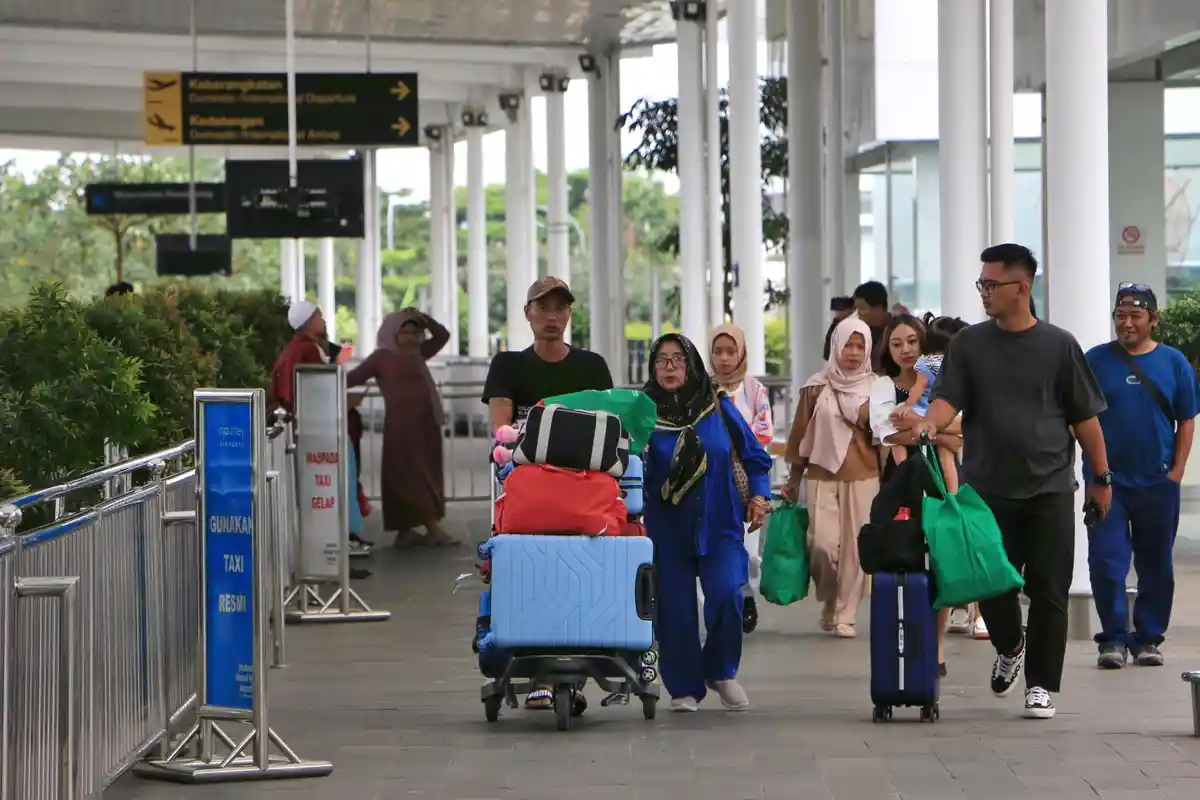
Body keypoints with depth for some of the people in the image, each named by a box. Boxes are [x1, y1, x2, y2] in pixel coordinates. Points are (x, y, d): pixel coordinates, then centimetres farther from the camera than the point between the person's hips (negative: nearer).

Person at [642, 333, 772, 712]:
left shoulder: (719, 408, 4)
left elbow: (754, 455, 11)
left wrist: (758, 494, -1)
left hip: (719, 523, 0)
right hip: (667, 528, 0)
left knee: (725, 595, -16)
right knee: (674, 608, -1)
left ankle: (720, 670, 8)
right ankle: (684, 688, 16)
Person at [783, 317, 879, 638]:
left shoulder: (874, 388, 6)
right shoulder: (817, 387, 5)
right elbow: (800, 434, 10)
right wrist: (794, 477, 11)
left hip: (863, 476, 0)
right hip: (822, 476, 0)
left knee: (855, 547, -3)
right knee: (823, 544, -9)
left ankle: (845, 615, 6)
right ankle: (829, 601, 16)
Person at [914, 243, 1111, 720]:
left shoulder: (1058, 346, 1)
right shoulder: (969, 345, 6)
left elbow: (1085, 417, 5)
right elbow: (948, 398, -2)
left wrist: (1101, 477, 6)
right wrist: (930, 422, -25)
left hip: (1049, 488, -1)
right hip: (989, 488, 2)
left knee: (1048, 590, -2)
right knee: (992, 583, 2)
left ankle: (1040, 685, 7)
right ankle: (1009, 648, 32)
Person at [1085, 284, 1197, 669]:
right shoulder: (1095, 360, 1)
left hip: (1158, 483, 1)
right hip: (1108, 481, -1)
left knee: (1156, 566, 8)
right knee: (1106, 562, -6)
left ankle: (1148, 638, 18)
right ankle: (1113, 638, 2)